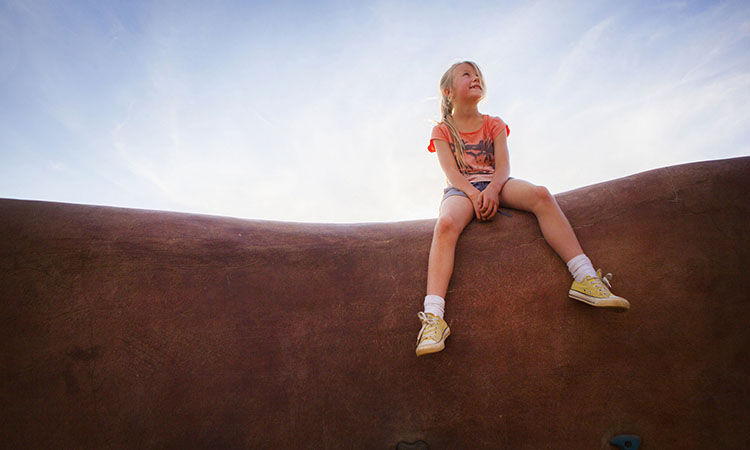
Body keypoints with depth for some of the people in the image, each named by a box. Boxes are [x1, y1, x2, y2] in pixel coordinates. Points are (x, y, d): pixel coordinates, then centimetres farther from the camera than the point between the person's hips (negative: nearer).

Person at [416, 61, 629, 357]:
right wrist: (473, 194, -24)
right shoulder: (442, 130, 14)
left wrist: (492, 189, -20)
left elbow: (503, 166, 3)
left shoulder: (494, 124, 20)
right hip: (461, 189, -2)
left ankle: (585, 278, -34)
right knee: (446, 223, -38)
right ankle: (433, 316, -50)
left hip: (495, 185, 3)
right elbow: (450, 170, -4)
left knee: (540, 194, -31)